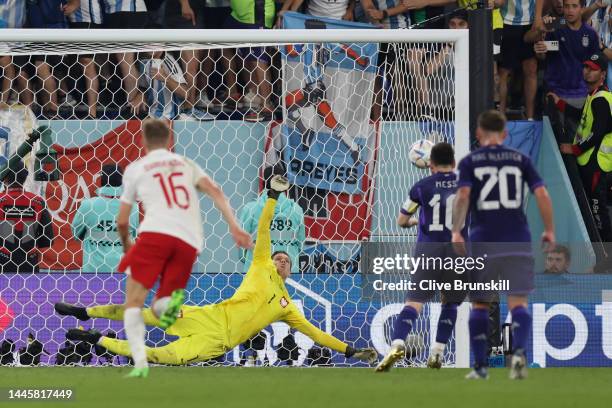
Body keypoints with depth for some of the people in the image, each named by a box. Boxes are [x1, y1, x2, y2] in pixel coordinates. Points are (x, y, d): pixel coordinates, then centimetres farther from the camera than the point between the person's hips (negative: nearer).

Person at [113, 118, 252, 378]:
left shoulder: (136, 169, 18)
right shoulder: (186, 164, 26)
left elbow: (122, 221, 21)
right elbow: (214, 191, 9)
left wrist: (126, 244, 41)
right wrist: (234, 227, 2)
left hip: (156, 232, -3)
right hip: (190, 242, 3)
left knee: (133, 302, 1)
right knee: (158, 310, 13)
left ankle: (140, 361, -23)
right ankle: (170, 304, -26)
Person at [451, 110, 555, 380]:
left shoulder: (470, 162, 5)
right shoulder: (520, 160, 8)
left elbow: (463, 196, -11)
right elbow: (542, 194, 0)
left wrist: (456, 231, -13)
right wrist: (549, 230, 8)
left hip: (483, 243, 0)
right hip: (518, 242, 0)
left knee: (479, 304, 12)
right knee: (518, 302, -3)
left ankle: (480, 366, 11)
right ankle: (519, 352, -28)